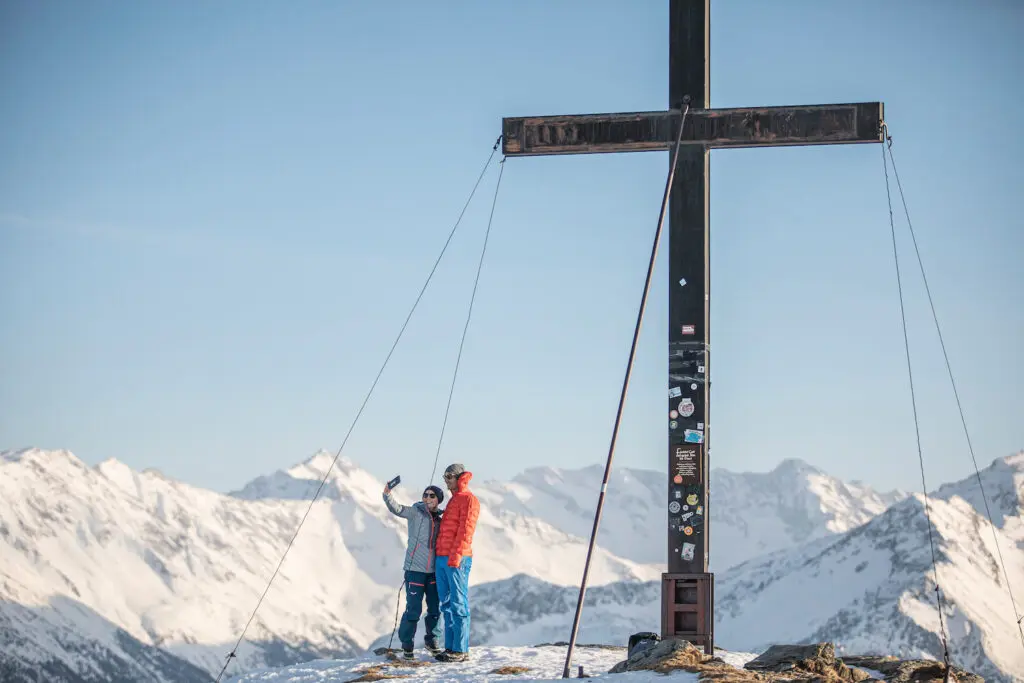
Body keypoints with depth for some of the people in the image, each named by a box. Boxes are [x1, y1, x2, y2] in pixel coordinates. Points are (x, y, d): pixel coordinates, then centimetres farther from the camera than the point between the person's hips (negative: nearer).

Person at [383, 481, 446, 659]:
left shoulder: (440, 518, 9)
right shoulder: (416, 512, -5)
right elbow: (397, 509, -23)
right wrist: (388, 495, -42)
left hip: (434, 571, 5)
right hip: (415, 569, -5)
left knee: (435, 609, 10)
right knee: (413, 609, -5)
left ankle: (431, 640, 28)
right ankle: (406, 644, 9)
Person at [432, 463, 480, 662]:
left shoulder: (468, 499, -5)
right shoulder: (453, 500, 23)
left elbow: (466, 530, -14)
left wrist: (456, 555, -21)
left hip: (457, 559, -9)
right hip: (442, 558, 9)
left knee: (458, 604, -9)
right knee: (447, 605, 8)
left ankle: (461, 650, -9)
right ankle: (450, 648, 11)